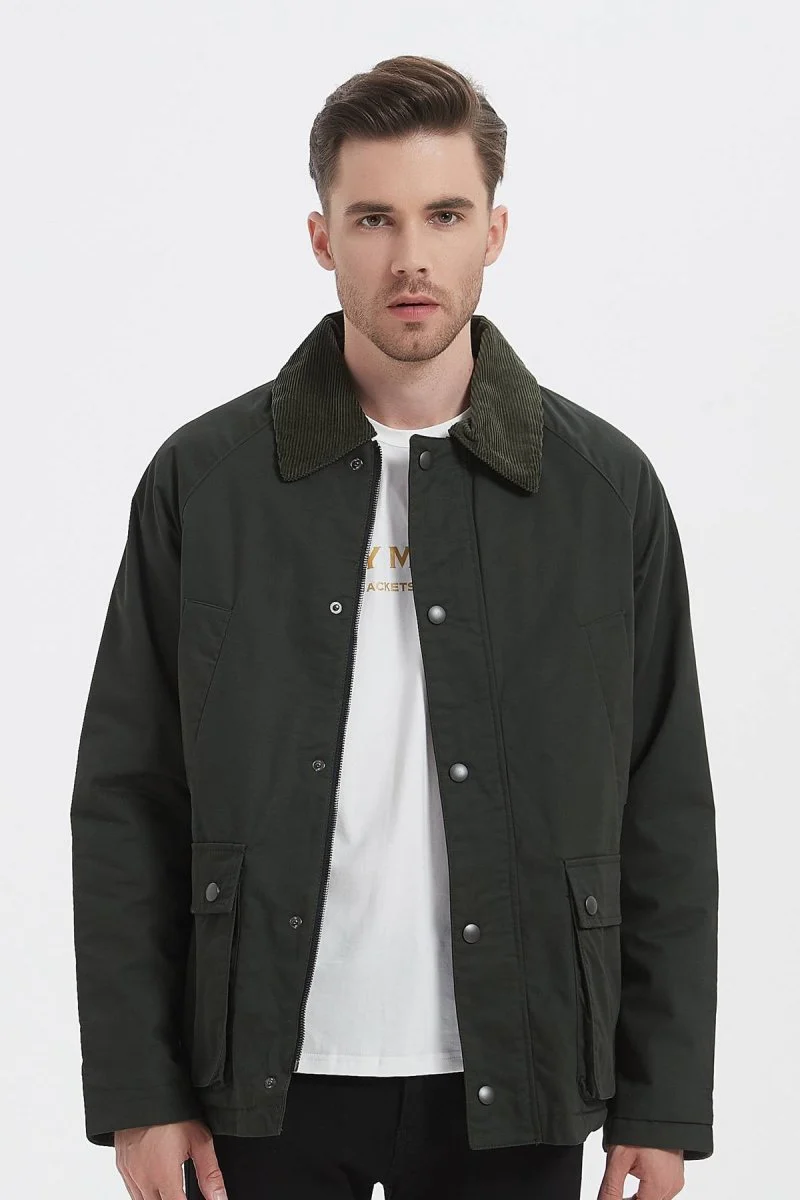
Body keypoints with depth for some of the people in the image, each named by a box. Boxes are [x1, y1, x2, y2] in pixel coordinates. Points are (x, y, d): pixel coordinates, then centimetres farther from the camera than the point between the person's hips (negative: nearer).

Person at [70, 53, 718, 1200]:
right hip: (268, 1078, 0)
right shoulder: (201, 481, 0)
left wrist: (665, 1105, 0)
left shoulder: (608, 488, 1)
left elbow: (667, 817, 3)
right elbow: (127, 804, 2)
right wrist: (138, 1092, -3)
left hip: (509, 1095, 0)